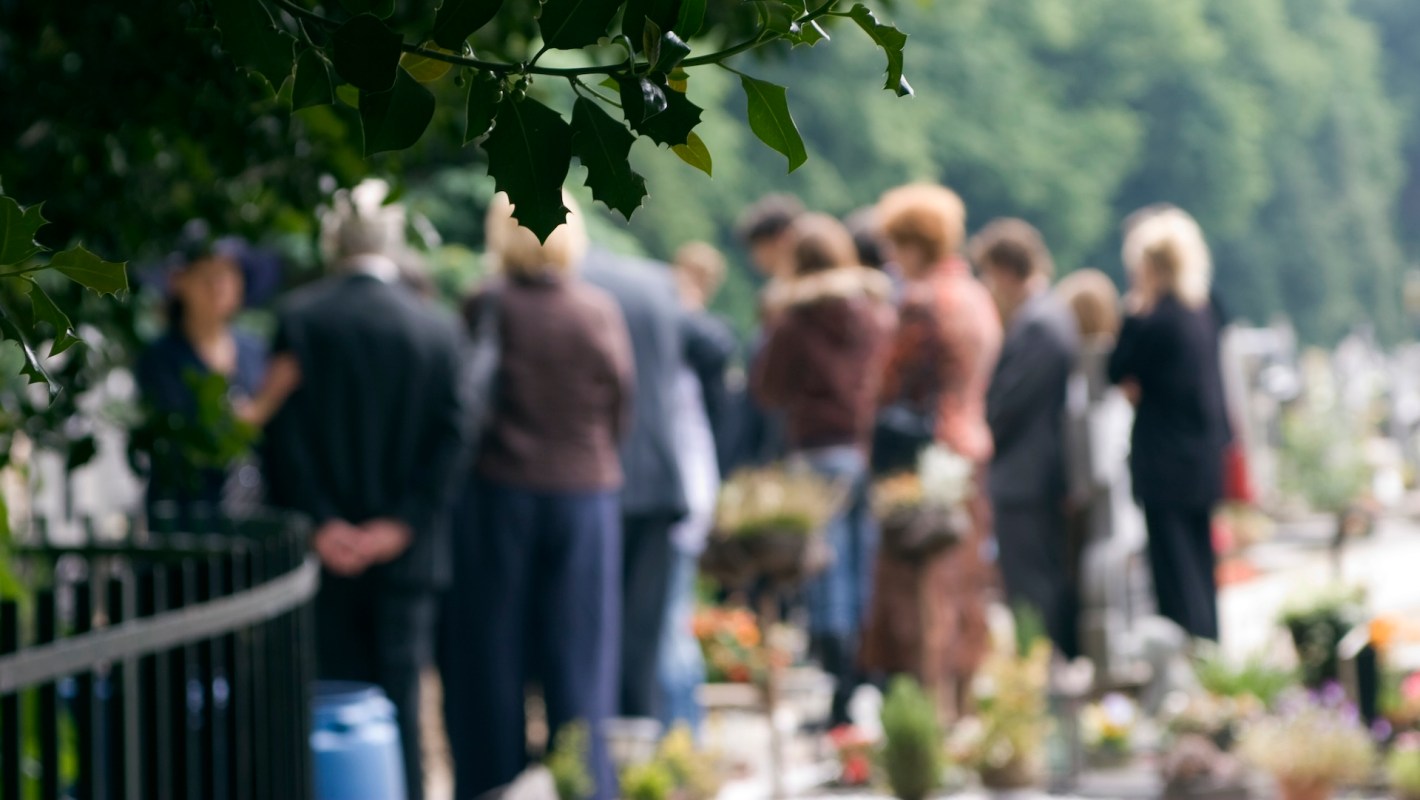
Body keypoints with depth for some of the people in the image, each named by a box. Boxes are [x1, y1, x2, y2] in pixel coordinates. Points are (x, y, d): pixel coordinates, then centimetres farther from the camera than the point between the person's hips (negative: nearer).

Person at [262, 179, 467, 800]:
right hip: (405, 553, 1)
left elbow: (285, 430, -7)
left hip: (326, 546, -1)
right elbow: (448, 440, -4)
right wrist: (399, 524, -4)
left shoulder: (299, 318, -4)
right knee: (400, 694, 6)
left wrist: (318, 523, -5)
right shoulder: (436, 329, -1)